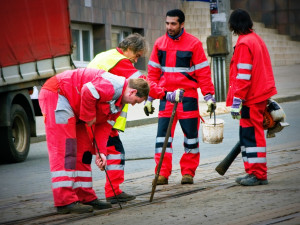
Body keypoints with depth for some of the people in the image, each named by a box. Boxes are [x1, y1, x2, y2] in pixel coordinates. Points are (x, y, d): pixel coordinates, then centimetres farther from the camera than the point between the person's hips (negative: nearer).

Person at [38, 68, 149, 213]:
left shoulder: (119, 102, 12)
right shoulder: (116, 85, -20)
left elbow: (104, 126, 11)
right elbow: (88, 92, -32)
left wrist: (100, 152, 0)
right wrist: (89, 117, -17)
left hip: (73, 107, 11)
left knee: (83, 150, 10)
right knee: (64, 149, -14)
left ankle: (85, 197, 15)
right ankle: (65, 201, -16)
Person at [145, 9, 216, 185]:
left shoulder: (194, 44, -3)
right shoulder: (160, 44, 7)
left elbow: (203, 72, -1)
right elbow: (153, 72, 12)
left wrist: (209, 96, -6)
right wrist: (149, 98, 10)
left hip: (188, 98, -2)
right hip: (166, 98, 2)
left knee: (191, 136, 4)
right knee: (162, 136, -4)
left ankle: (188, 172, 14)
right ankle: (162, 174, -2)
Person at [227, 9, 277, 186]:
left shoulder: (244, 43, -14)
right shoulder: (257, 39, 16)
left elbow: (243, 75, -19)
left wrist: (236, 101, -18)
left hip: (251, 98, -10)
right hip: (261, 95, 10)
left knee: (252, 135, -7)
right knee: (247, 134, 14)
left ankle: (259, 175, -5)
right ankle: (252, 171, 17)